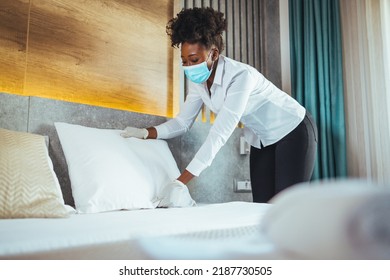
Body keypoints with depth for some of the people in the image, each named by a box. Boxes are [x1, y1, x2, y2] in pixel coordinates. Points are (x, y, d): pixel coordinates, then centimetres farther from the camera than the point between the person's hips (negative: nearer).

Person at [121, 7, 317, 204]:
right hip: (261, 139, 6)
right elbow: (183, 121, -3)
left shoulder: (240, 75, -34)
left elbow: (220, 134, -39)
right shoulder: (198, 81, -11)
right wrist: (146, 133, -22)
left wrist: (180, 182, -42)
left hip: (292, 130, -6)